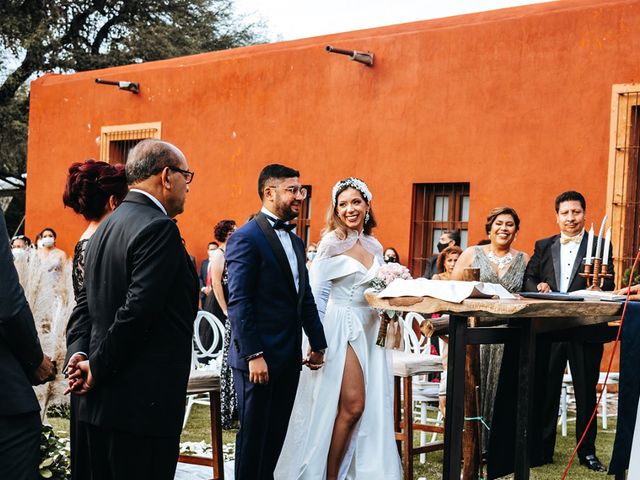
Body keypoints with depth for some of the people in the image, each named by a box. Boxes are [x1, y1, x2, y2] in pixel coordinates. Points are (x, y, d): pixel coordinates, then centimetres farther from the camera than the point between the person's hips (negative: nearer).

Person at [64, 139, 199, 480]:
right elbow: (137, 310, -21)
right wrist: (97, 368, -12)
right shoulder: (158, 228, -15)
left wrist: (79, 357, 1)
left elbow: (86, 304, 13)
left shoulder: (107, 227, 15)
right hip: (144, 405, -9)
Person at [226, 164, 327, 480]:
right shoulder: (246, 238, -11)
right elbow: (238, 303, -17)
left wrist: (318, 343, 14)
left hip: (289, 358, 8)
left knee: (276, 434, 12)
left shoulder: (295, 241, 16)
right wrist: (253, 355, -21)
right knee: (253, 434, 3)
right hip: (259, 358, -8)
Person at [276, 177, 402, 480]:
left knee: (373, 407, 3)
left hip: (370, 330, 6)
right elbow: (317, 294, -8)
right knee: (352, 405, -9)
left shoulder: (375, 247, 12)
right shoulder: (332, 243, -5)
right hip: (341, 328, -6)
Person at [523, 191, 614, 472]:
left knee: (586, 392, 8)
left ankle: (587, 451, 19)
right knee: (546, 390, 7)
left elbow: (608, 286, -4)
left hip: (586, 330, -2)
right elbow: (528, 278, 9)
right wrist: (537, 287, -12)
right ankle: (542, 449, 16)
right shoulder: (543, 246, 12)